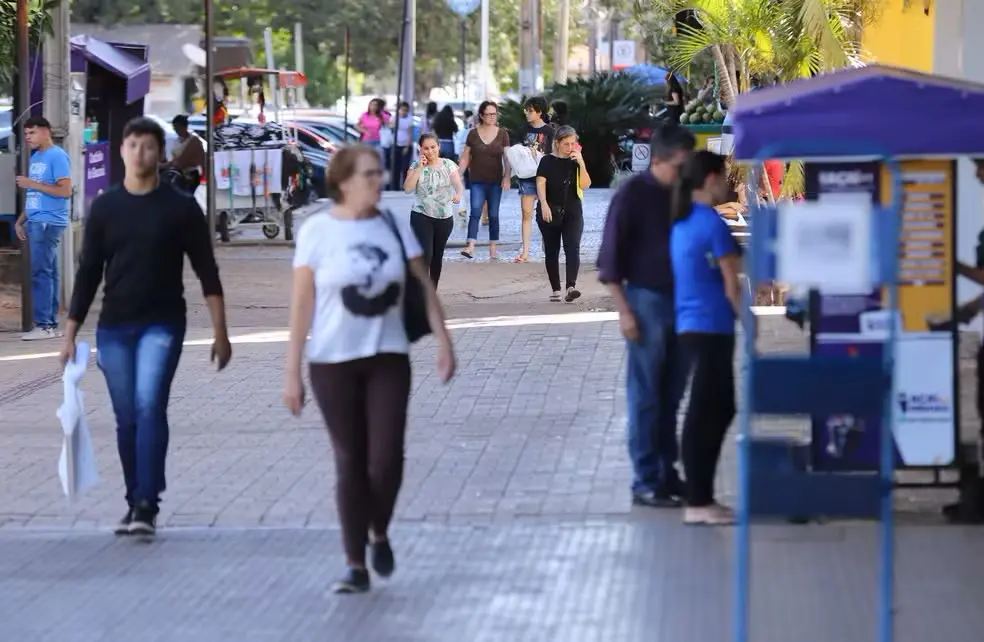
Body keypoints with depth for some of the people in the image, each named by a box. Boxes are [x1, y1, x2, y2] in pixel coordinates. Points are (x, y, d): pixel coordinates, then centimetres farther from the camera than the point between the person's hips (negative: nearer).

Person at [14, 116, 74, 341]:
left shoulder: (57, 156, -9)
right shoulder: (36, 157, 18)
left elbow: (65, 190, -16)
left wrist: (32, 184, -15)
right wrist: (20, 220, 16)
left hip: (49, 222, -9)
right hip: (36, 221, 9)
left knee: (41, 272, -11)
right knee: (48, 272, 9)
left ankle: (44, 325, -11)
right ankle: (51, 324, 10)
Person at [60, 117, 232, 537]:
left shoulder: (180, 208, 0)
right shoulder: (104, 209, 7)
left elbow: (207, 273, 1)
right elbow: (88, 274, 10)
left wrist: (220, 333, -4)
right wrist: (70, 334, 5)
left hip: (161, 325, -3)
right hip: (113, 328, 3)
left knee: (150, 407, -18)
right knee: (127, 419, 6)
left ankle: (147, 506, -21)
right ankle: (135, 503, 16)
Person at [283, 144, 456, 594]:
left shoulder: (394, 226, 3)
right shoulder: (318, 231, -5)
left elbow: (424, 285, 7)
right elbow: (301, 303, -5)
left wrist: (443, 340, -1)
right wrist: (292, 371, -7)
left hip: (388, 358, 2)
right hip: (334, 362, -2)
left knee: (386, 458, -8)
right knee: (350, 463, 1)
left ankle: (379, 533, 21)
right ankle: (356, 566, 9)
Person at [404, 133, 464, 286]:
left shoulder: (448, 165, 1)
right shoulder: (416, 166, -2)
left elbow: (459, 185, -7)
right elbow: (407, 189, -13)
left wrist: (458, 194, -31)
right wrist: (419, 167, -16)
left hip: (445, 218, 3)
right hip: (421, 217, -3)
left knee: (437, 256, 12)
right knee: (425, 254, -17)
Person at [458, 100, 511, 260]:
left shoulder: (502, 134, 4)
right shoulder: (473, 134, 3)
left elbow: (507, 158, 4)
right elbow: (465, 158, 7)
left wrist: (506, 177, -7)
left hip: (495, 182, 1)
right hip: (477, 181, -1)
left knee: (493, 215, 5)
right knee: (475, 212, -15)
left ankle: (493, 248, 11)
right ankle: (470, 246, -25)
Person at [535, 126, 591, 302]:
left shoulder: (575, 161, 6)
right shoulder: (548, 161, 0)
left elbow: (585, 185, -4)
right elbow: (541, 183, -10)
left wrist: (581, 163, -16)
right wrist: (544, 203, -25)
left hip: (572, 212, 1)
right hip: (550, 212, -1)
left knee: (572, 248, -16)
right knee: (551, 251, 6)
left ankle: (571, 287, -28)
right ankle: (555, 290, 16)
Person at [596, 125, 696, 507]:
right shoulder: (633, 195, -9)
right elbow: (609, 259, -9)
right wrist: (624, 311, -14)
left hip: (681, 302, 6)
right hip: (648, 301, -6)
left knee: (671, 395, 11)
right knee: (646, 397, -2)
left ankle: (667, 474, 18)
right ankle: (646, 483, 1)